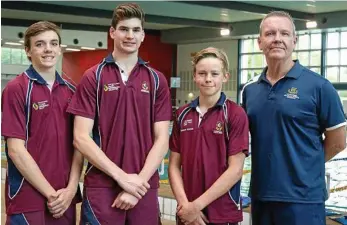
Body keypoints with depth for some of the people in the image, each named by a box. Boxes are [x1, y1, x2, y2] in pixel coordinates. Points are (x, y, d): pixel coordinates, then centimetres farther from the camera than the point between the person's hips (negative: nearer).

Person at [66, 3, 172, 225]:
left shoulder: (157, 80, 6)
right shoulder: (93, 77, 0)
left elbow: (162, 139, 2)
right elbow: (81, 138, -6)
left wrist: (139, 180, -10)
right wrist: (122, 177, -12)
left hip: (144, 188, 2)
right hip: (101, 187, -2)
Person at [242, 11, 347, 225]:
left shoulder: (318, 86, -7)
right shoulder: (250, 90, 8)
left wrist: (303, 164, 3)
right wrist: (270, 164, 6)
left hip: (302, 198, -5)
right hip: (260, 195, 5)